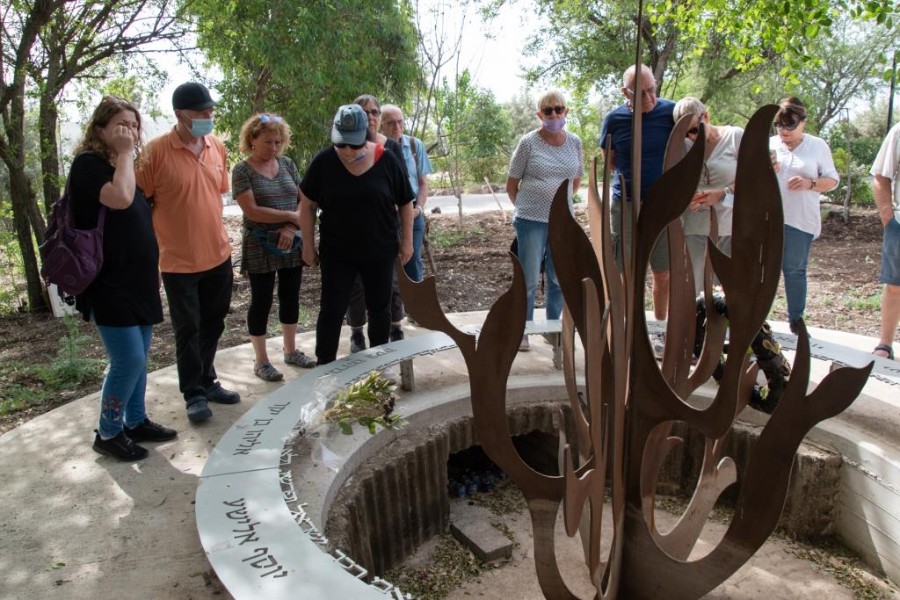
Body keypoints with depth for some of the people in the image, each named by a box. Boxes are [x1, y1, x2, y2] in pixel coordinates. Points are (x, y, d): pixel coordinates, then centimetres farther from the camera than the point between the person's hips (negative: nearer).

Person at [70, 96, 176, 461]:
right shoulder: (88, 164, -10)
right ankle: (107, 433, 9)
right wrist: (124, 153, -16)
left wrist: (151, 272, 20)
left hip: (136, 281, 9)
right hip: (109, 284, -8)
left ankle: (136, 422, 26)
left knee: (138, 358, 13)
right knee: (129, 360, -8)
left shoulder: (122, 168, 15)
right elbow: (120, 199, -29)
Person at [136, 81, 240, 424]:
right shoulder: (156, 150, -14)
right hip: (179, 260, -5)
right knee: (187, 330, 7)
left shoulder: (217, 147, 3)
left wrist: (215, 235, 14)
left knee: (212, 325, 17)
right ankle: (194, 394, 21)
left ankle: (207, 381, 35)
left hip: (218, 255, 5)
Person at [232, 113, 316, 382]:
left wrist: (292, 228, -12)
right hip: (260, 247, -5)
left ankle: (291, 350, 29)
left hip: (292, 244, 5)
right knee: (262, 302, 4)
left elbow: (304, 200, 4)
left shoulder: (287, 164, 7)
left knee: (291, 297, 13)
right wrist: (291, 216, -16)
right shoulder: (242, 170, -8)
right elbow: (252, 211, -18)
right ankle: (261, 361, 15)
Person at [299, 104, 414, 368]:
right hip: (336, 252, -1)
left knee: (379, 308, 13)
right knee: (332, 310, 4)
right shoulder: (323, 162, -9)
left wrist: (406, 240, 2)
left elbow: (405, 203, 1)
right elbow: (307, 204, 0)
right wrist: (308, 245, 0)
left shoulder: (386, 160, -9)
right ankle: (324, 367, 17)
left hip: (380, 250, 1)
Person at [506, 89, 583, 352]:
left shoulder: (574, 142, 6)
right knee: (528, 280, 2)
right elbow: (511, 184, 1)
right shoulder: (528, 142, -6)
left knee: (560, 278, 11)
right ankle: (522, 333, 15)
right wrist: (525, 207, 6)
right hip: (531, 221, -4)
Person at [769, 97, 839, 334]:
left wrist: (810, 183, -15)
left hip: (800, 220, -1)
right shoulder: (769, 145, 7)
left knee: (795, 270, 6)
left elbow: (832, 180, 4)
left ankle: (796, 319, 16)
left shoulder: (818, 146, 4)